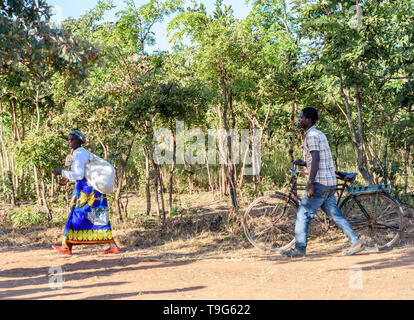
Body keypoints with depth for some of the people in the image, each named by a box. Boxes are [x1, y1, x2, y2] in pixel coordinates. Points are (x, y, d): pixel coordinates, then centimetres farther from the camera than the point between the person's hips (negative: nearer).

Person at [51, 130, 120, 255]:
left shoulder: (78, 153, -12)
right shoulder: (84, 152, 18)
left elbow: (79, 174, -20)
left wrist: (61, 172, -12)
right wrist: (68, 180, 21)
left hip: (85, 188, -9)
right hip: (94, 187, 9)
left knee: (76, 216, 0)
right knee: (98, 218, 7)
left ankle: (67, 247, 8)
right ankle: (113, 246, 3)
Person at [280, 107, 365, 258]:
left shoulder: (311, 135, -10)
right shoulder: (319, 134, 21)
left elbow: (316, 160, -20)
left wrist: (310, 184, -22)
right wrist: (303, 163, 16)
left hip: (320, 182, -10)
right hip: (330, 183, 10)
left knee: (303, 214, -3)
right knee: (335, 215, 11)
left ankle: (299, 249, 1)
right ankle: (356, 243, 8)